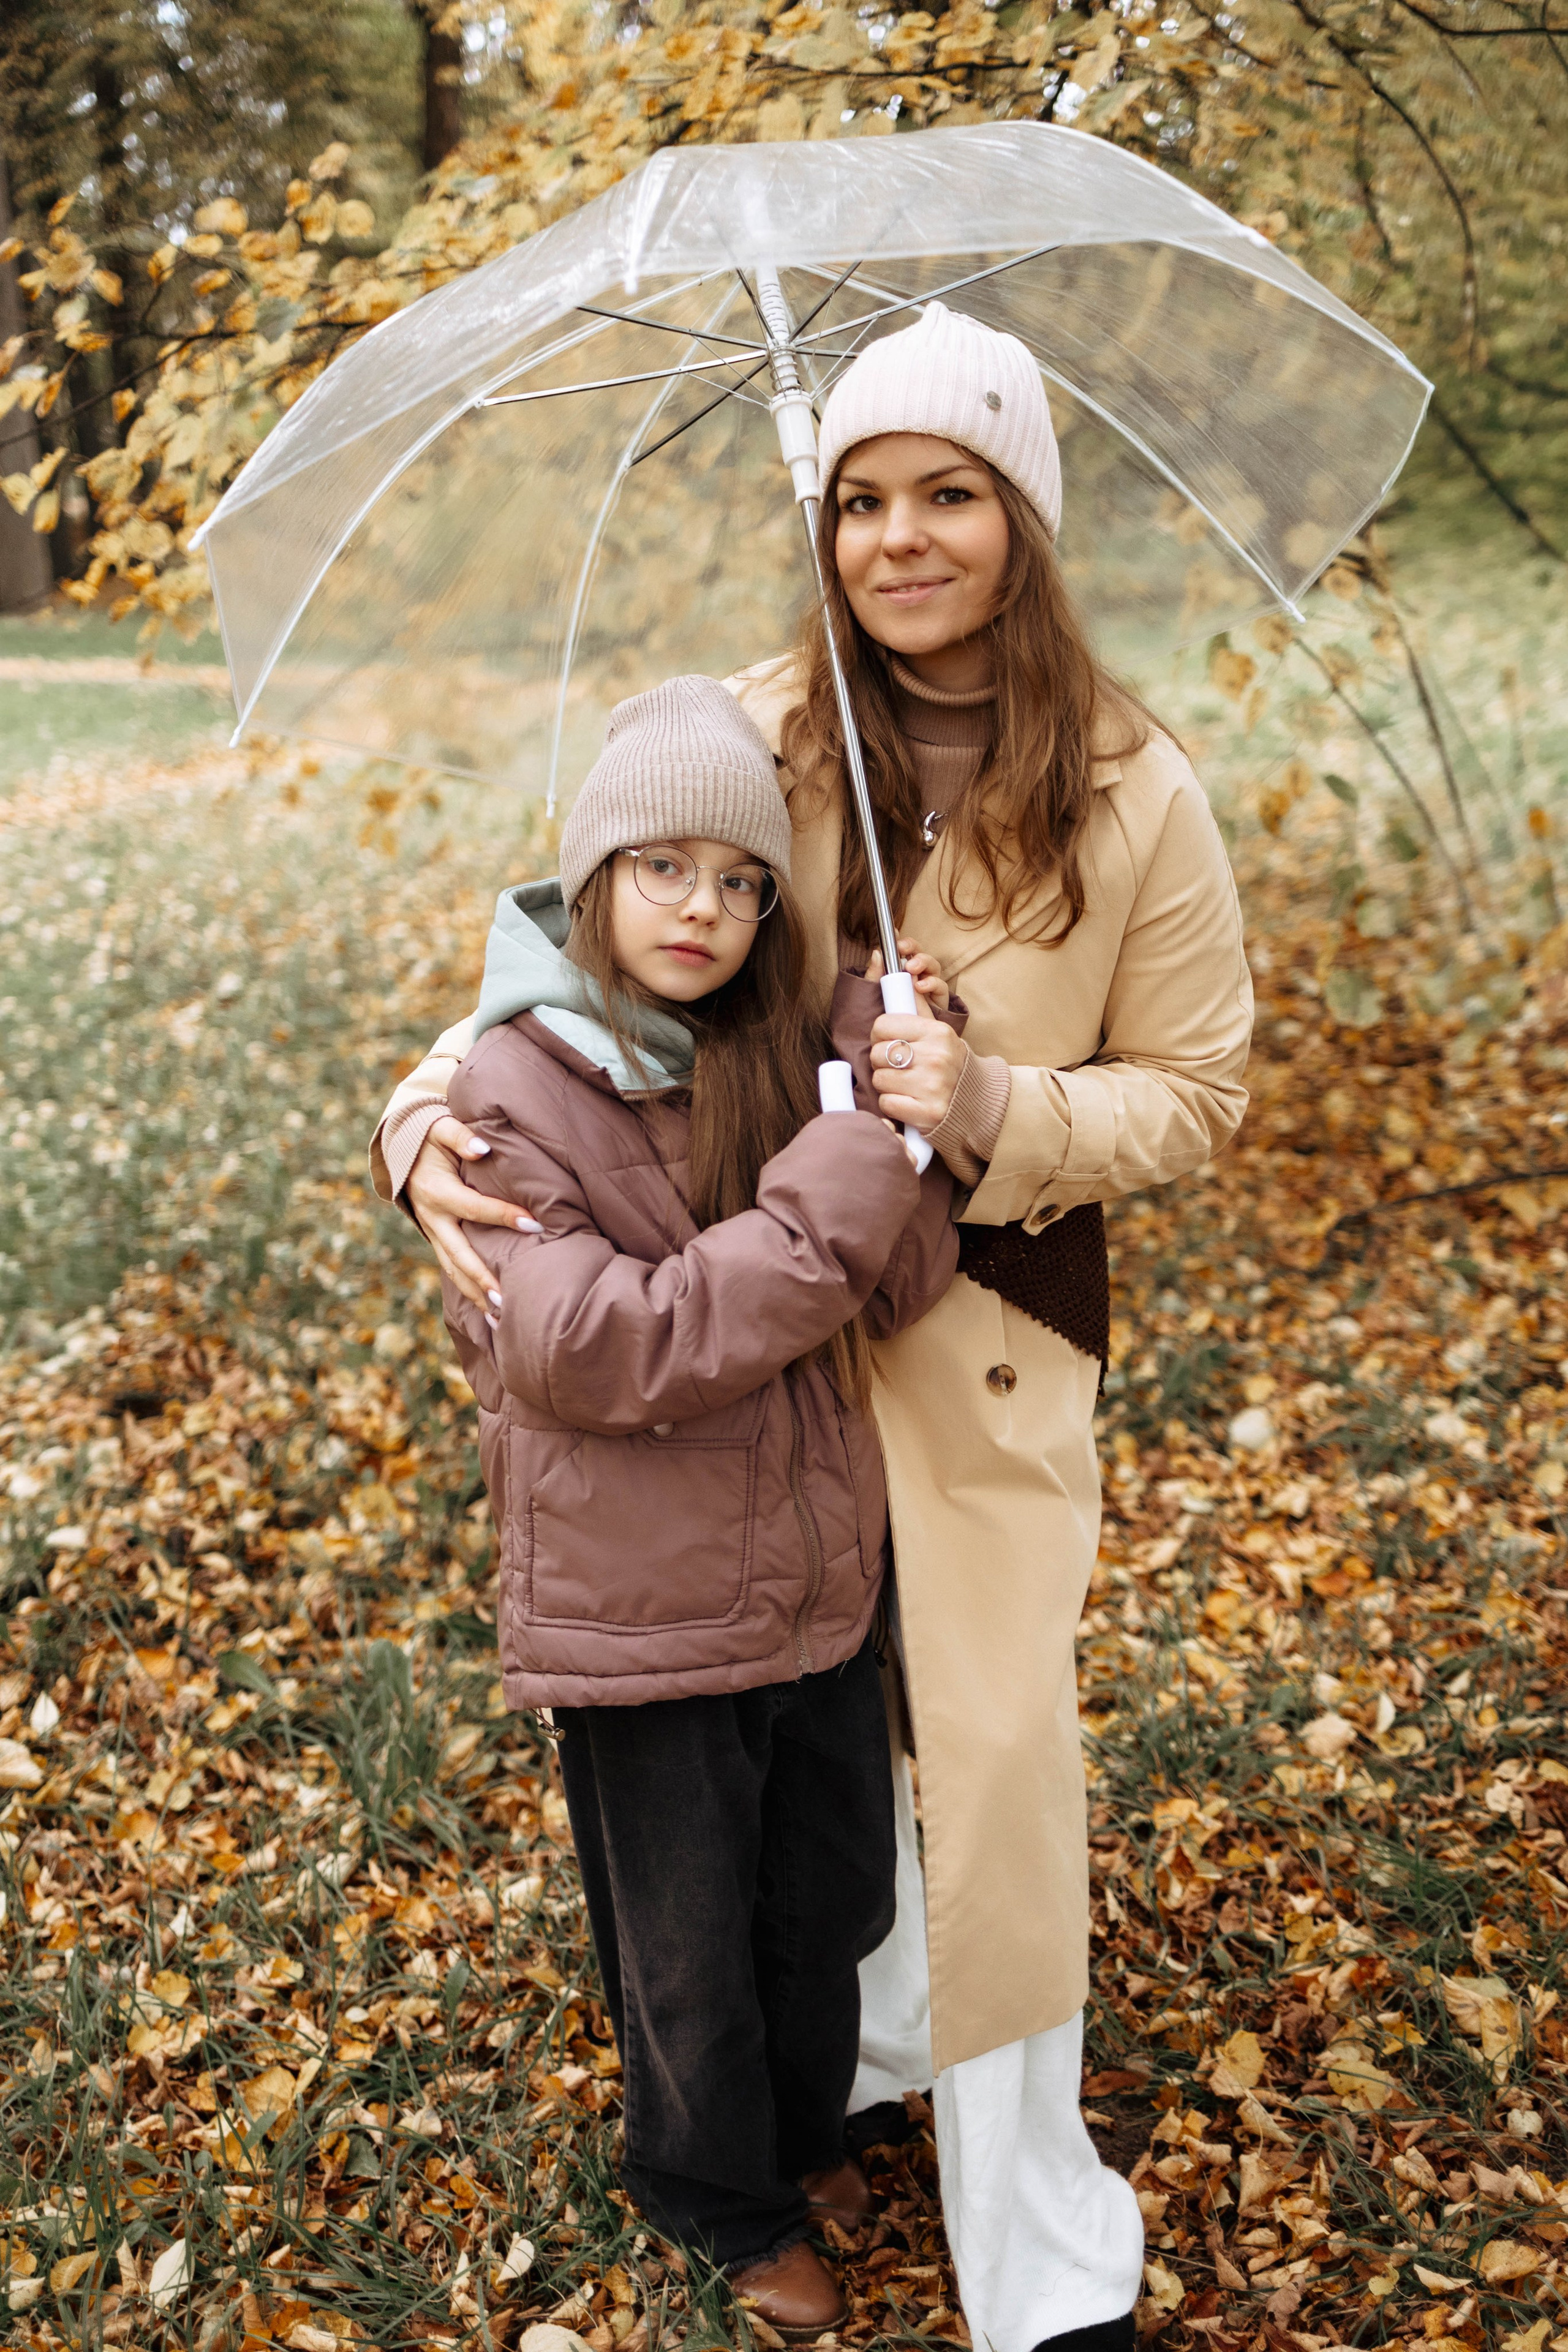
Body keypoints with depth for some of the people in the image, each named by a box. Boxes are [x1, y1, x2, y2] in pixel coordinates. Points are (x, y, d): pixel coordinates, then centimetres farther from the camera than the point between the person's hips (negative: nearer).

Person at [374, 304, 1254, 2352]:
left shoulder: (1132, 795, -9)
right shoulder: (755, 736, -5)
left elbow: (1194, 1096, -3)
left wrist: (1002, 1112, -22)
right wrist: (438, 1106, -18)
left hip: (992, 1320, -2)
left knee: (999, 1756, 1)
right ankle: (879, 2032, 46)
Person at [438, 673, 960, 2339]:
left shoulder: (774, 1057, 0)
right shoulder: (511, 1090, -17)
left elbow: (898, 1288, -7)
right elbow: (594, 1350, -27)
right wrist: (852, 1176, -29)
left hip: (815, 1574, 5)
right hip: (642, 1611, -5)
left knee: (835, 1899, 23)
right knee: (690, 1942, 16)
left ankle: (805, 2125, 52)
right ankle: (720, 2198, 44)